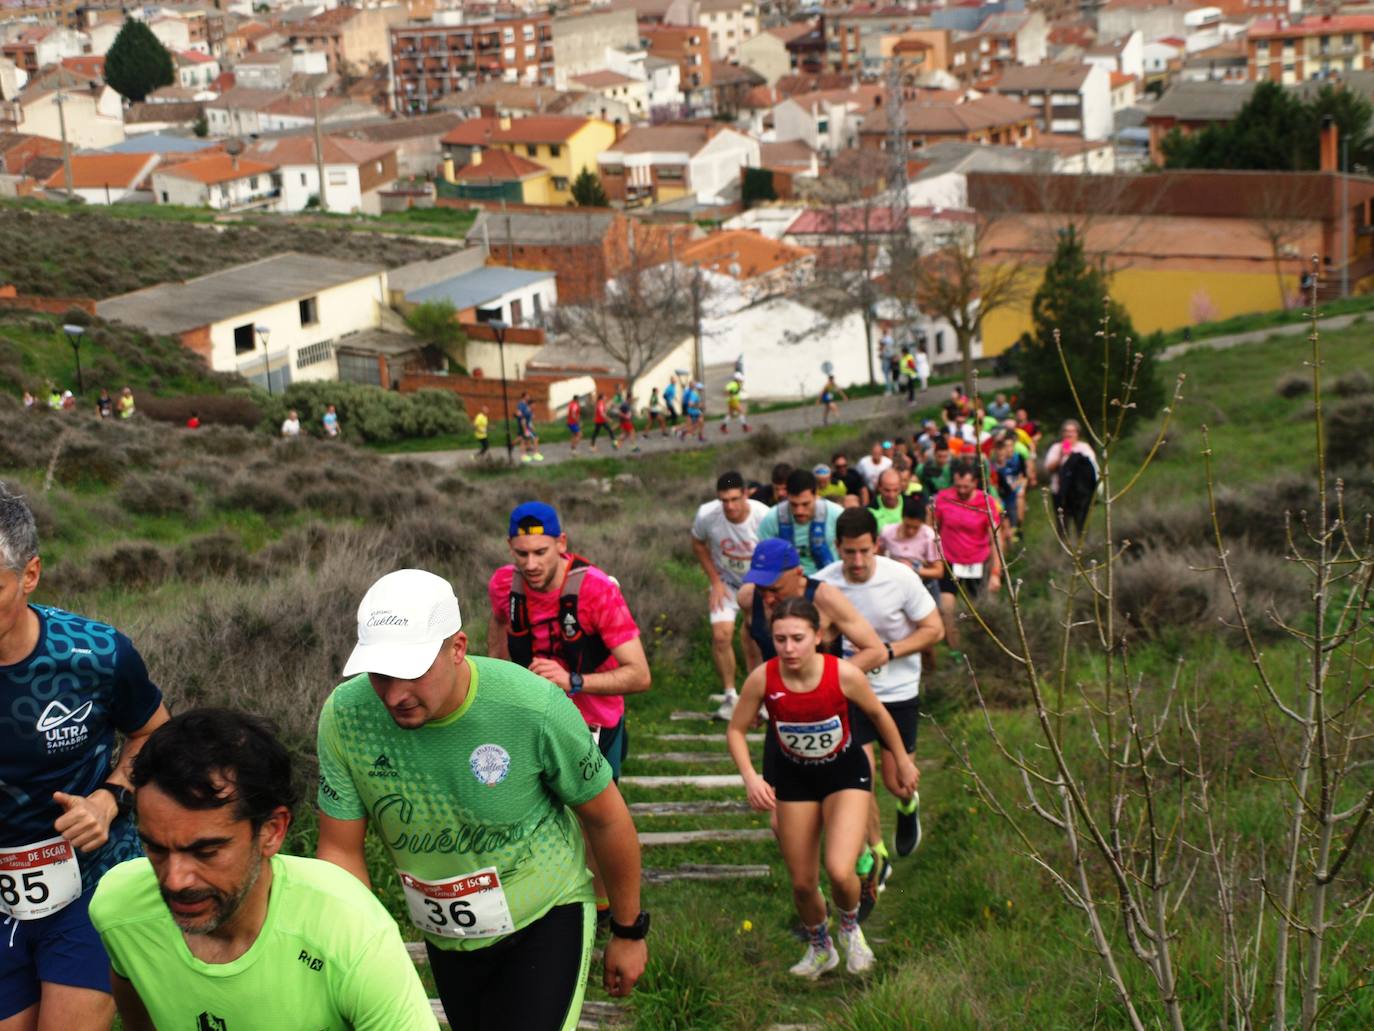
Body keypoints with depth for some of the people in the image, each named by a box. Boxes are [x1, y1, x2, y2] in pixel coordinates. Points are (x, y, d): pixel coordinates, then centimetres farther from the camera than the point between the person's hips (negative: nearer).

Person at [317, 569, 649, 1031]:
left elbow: (607, 819, -12)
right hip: (445, 939, 4)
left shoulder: (535, 708, -28)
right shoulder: (344, 716, -21)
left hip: (544, 920, -4)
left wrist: (629, 931, -1)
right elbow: (340, 851, -11)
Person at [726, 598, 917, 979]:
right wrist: (751, 778, -23)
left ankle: (850, 927, 15)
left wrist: (903, 762, 8)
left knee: (839, 872, -21)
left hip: (846, 774, -2)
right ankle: (820, 949, 40)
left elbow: (877, 714, -5)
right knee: (802, 883, 8)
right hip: (794, 778, 2)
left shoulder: (844, 675, -26)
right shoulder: (763, 679, -23)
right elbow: (736, 730, -7)